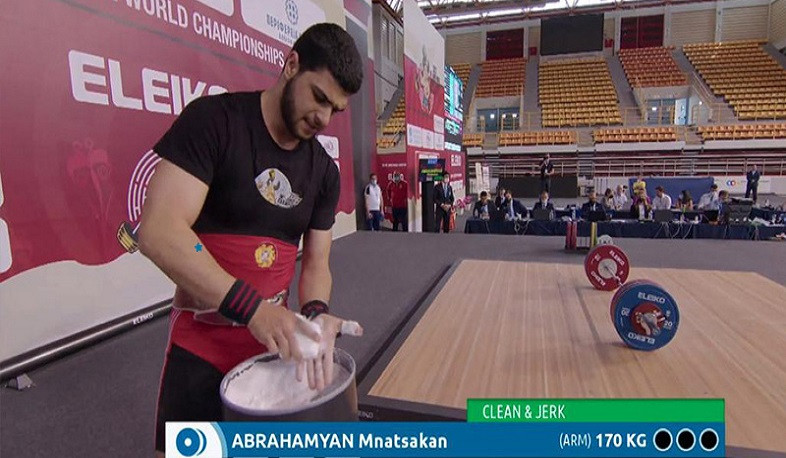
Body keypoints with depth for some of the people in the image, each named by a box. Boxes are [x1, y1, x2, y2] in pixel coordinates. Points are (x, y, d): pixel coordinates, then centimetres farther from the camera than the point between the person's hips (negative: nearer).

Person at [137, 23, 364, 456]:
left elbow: (316, 264, 4)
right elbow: (159, 231, -23)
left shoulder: (324, 172, 2)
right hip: (201, 346, -4)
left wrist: (315, 315, -18)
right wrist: (252, 307, -31)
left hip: (272, 339, 5)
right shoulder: (212, 120, -13)